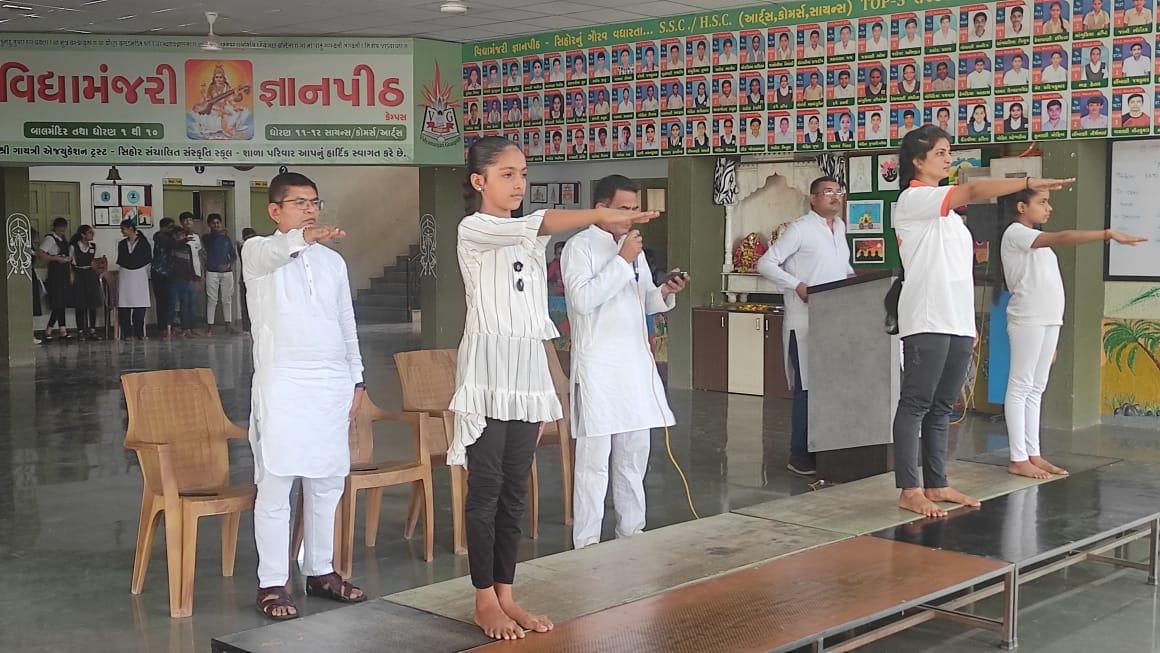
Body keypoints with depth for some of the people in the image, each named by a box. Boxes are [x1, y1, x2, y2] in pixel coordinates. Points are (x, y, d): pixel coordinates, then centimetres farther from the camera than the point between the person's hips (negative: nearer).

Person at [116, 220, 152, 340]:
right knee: (123, 308, -3)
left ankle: (139, 333, 0)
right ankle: (126, 333, -1)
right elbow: (120, 261, 19)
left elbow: (148, 260, 4)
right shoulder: (122, 244, 12)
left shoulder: (144, 243, 0)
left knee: (140, 307, -6)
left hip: (139, 275, -3)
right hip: (124, 275, 3)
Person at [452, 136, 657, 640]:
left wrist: (544, 393, 15)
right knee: (486, 488, -2)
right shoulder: (474, 230, -5)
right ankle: (485, 600, 7)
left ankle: (505, 595, 16)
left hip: (527, 371, 7)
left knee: (515, 489, 9)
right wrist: (598, 215, -36)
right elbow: (535, 224, -26)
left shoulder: (531, 241, 18)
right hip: (489, 368, -7)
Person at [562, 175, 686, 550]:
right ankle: (587, 542, 2)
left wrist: (665, 294, 1)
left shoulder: (633, 248, 16)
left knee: (634, 453, 13)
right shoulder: (580, 247, -6)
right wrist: (623, 262, -18)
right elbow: (583, 298, -20)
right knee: (594, 459, -4)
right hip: (598, 365, -7)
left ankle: (632, 530, 24)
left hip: (636, 361, 7)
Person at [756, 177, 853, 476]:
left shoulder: (840, 226, 15)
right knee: (807, 387, -4)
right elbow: (765, 263, -11)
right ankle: (799, 454, 4)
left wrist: (851, 276, 11)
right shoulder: (800, 229, -8)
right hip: (805, 322, -7)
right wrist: (799, 286, -19)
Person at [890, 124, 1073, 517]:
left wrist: (971, 325, 17)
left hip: (958, 322, 9)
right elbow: (975, 190, -21)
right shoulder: (913, 199, -5)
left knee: (941, 407, 10)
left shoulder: (946, 210, 23)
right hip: (927, 321, -9)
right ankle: (909, 491, -5)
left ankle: (937, 485, 16)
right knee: (915, 405, -7)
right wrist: (1032, 182, -25)